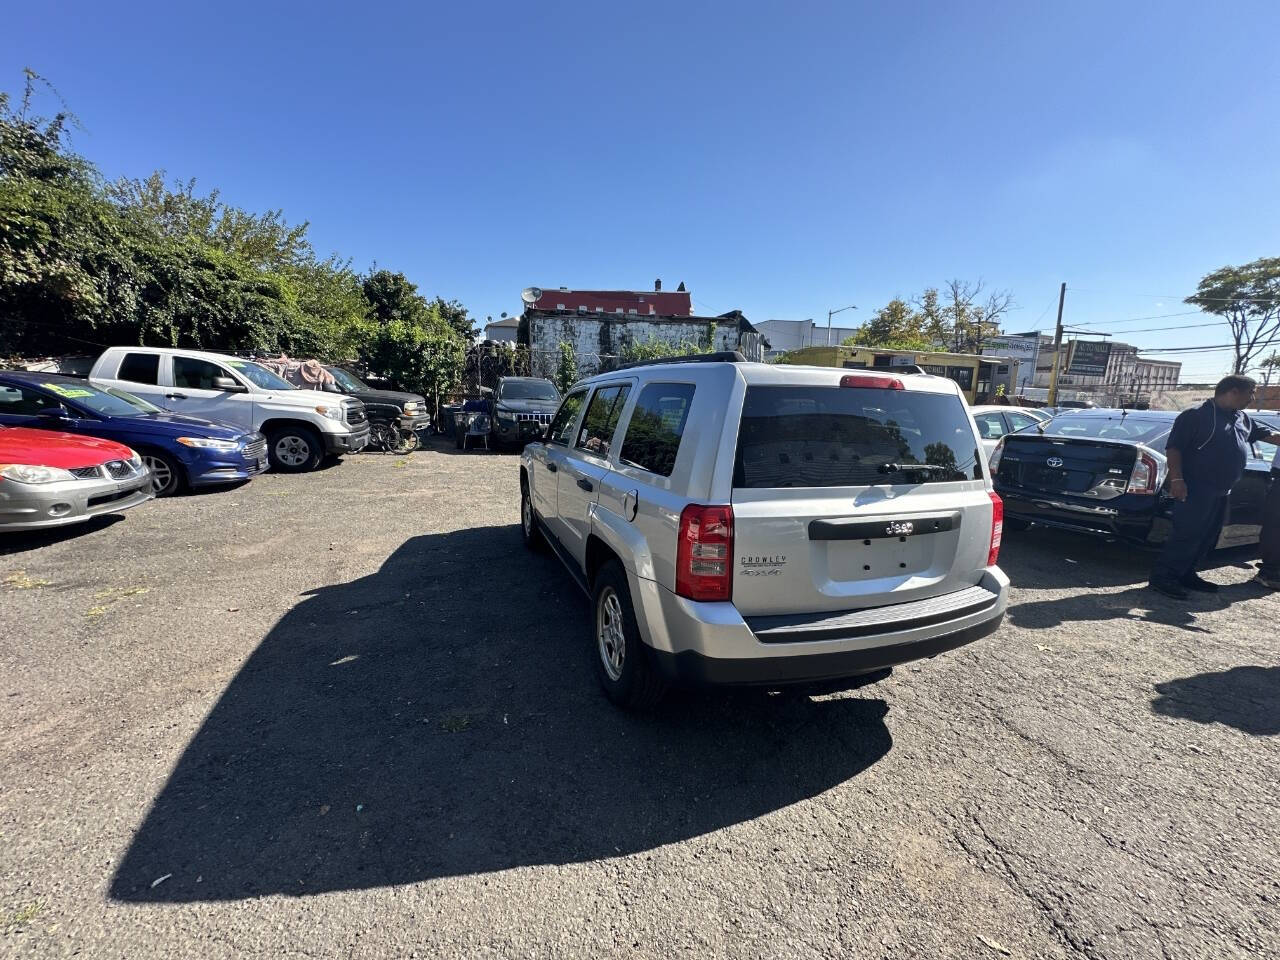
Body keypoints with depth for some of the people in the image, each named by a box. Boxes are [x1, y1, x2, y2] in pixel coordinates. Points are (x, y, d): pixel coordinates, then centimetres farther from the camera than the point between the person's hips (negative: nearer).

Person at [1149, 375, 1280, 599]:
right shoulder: (1196, 415, -11)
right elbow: (1173, 448, -16)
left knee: (1208, 538, 12)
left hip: (1221, 492, 10)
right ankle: (1162, 576, -8)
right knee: (1187, 535, -12)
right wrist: (1176, 479, -23)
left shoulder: (1242, 419, 16)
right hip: (1196, 490, -9)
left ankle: (1186, 574, 20)